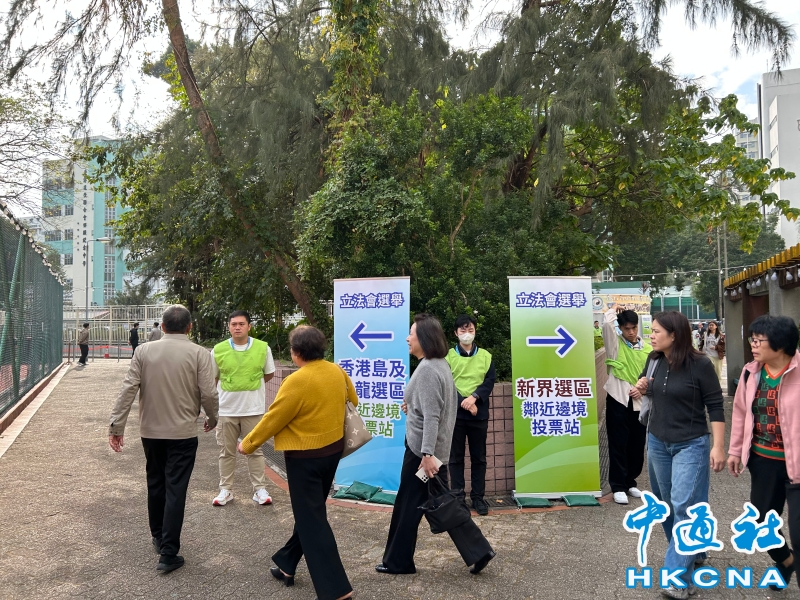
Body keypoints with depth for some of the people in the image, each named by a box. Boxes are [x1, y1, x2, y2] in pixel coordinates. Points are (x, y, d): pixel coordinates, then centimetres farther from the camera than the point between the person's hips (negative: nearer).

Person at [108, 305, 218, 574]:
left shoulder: (144, 352, -2)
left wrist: (116, 426, -1)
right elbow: (208, 393, -12)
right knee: (175, 490, 2)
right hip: (183, 432, -3)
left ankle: (158, 537, 38)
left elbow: (127, 390, -6)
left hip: (151, 431, 3)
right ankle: (168, 554, 4)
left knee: (155, 484, 20)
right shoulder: (199, 353, -9)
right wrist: (212, 418, 7)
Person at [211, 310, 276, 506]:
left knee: (255, 451, 8)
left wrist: (250, 385, 6)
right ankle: (225, 490, 22)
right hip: (226, 409, 1)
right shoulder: (218, 350, -5)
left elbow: (269, 374, 8)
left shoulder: (263, 348, -6)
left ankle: (260, 489, 16)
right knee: (226, 452, 11)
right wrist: (230, 388, 4)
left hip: (253, 409, -1)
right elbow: (212, 378, 8)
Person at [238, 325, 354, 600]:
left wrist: (247, 444, 1)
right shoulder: (337, 372, -1)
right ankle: (286, 565, 37)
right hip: (333, 450, 8)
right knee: (310, 512, 20)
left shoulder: (297, 381, -22)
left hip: (304, 457, -8)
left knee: (311, 520, 1)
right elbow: (353, 402, 14)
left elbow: (273, 419, -14)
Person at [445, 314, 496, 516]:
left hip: (479, 415, 1)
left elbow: (490, 381, -1)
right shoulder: (448, 356, 4)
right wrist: (464, 402, -16)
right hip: (455, 414, -1)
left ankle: (478, 497, 16)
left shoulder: (485, 356, 9)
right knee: (455, 457, 4)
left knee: (479, 458, 7)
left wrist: (474, 397, -17)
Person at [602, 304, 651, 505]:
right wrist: (614, 309, -2)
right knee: (618, 444, 0)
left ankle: (630, 482, 24)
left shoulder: (647, 349, 7)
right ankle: (618, 486, 8)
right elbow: (607, 324, -19)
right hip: (618, 399, -3)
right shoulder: (615, 343, -1)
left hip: (639, 402, 3)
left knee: (637, 445, 9)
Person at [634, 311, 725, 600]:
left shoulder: (700, 364, -17)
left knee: (684, 507, -9)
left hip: (691, 445, -6)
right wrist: (643, 387, -9)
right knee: (668, 505, 15)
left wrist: (718, 446, -14)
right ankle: (692, 552, 37)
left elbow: (715, 406, -12)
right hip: (657, 441, 6)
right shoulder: (654, 360, -2)